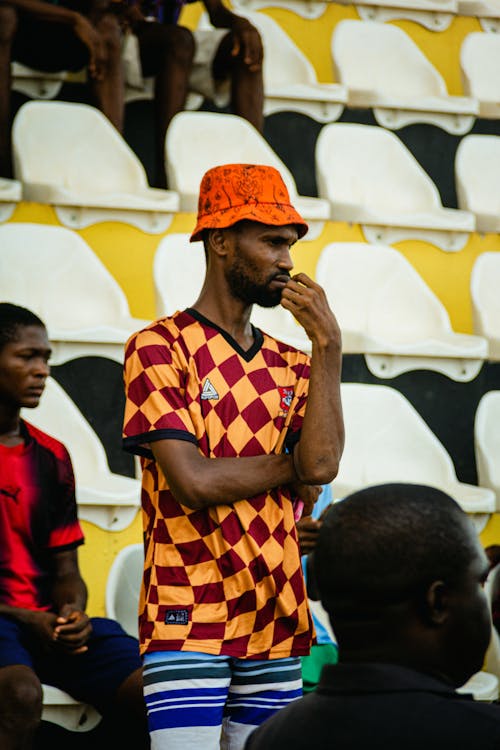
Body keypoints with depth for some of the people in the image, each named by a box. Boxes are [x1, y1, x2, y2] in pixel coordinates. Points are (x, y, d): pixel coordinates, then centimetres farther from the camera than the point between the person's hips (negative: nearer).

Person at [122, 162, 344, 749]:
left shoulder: (291, 365, 15)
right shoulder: (158, 349, -4)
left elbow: (322, 467, -3)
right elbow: (194, 483, -15)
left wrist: (327, 346, -6)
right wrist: (294, 463, -1)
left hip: (276, 620, 6)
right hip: (189, 618, -6)